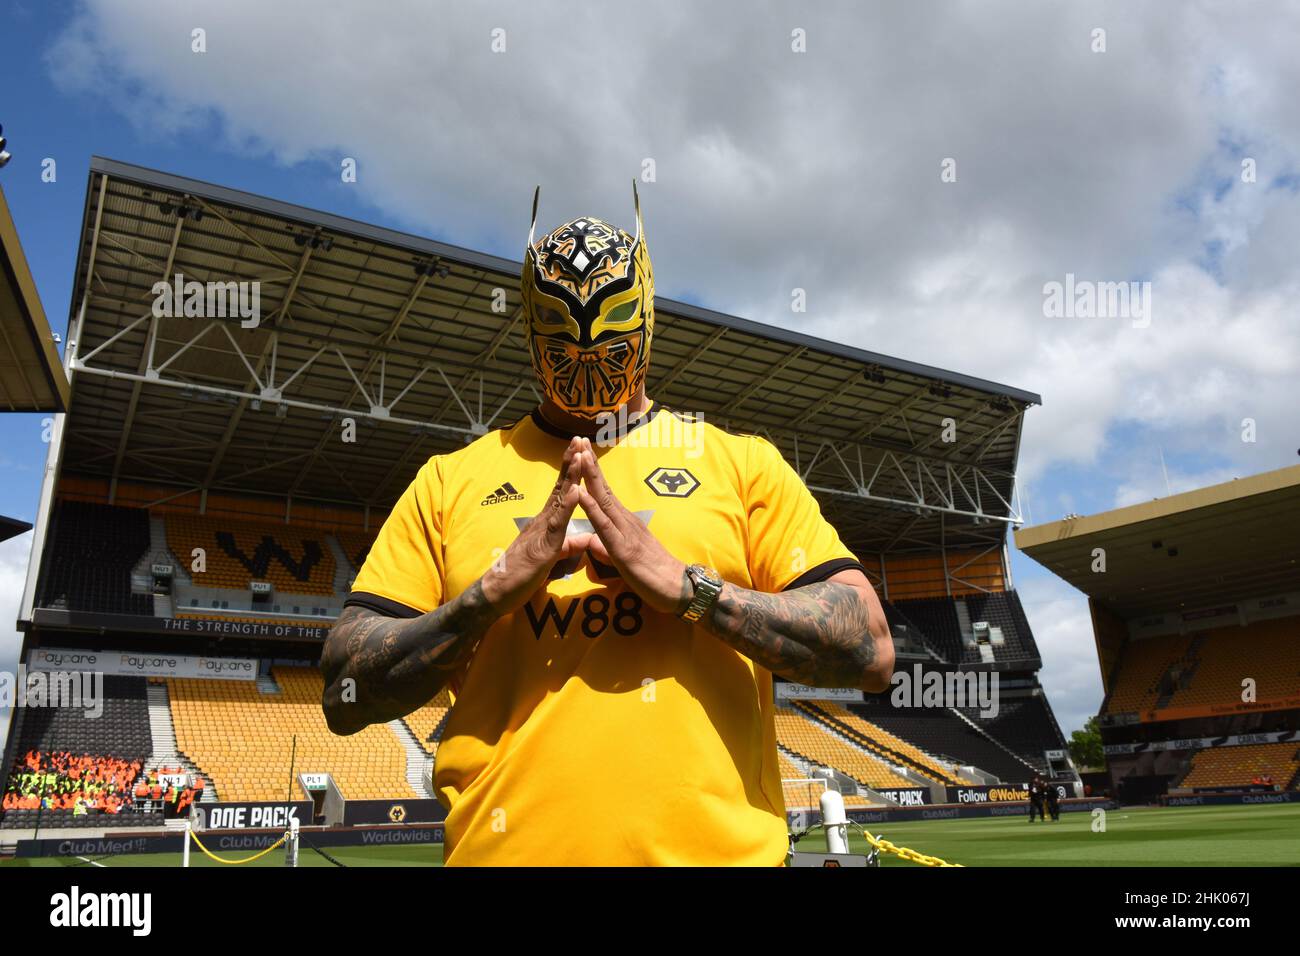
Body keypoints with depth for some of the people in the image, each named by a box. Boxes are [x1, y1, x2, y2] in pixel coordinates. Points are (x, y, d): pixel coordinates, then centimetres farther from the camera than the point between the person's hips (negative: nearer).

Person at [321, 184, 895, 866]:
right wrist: (499, 586, -12)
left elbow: (870, 651, -4)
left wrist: (682, 584, -15)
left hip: (715, 846, 0)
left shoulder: (741, 462, 4)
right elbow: (345, 696, 3)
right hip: (502, 844, 1)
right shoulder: (450, 480, 7)